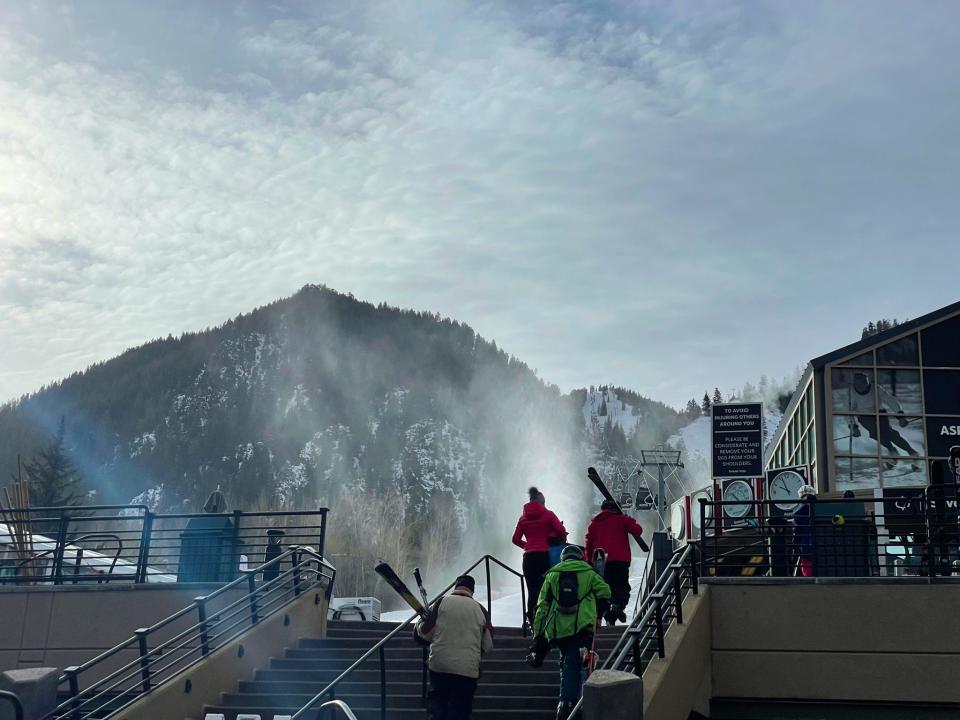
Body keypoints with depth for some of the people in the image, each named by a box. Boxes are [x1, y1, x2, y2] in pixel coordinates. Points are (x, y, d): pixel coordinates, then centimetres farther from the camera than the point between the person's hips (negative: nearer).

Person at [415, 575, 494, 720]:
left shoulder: (442, 603, -1)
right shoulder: (480, 609, 4)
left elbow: (425, 633, -1)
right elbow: (488, 646, 5)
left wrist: (419, 624, 21)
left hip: (440, 666, -1)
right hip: (468, 669, 1)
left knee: (436, 702, 14)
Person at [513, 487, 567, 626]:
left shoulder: (523, 518, 11)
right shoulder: (548, 515, 3)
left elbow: (516, 539, 9)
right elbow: (561, 530, -9)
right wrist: (562, 541, 11)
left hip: (529, 557, 3)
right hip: (545, 555, -3)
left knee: (532, 590, 4)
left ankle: (532, 621, 0)